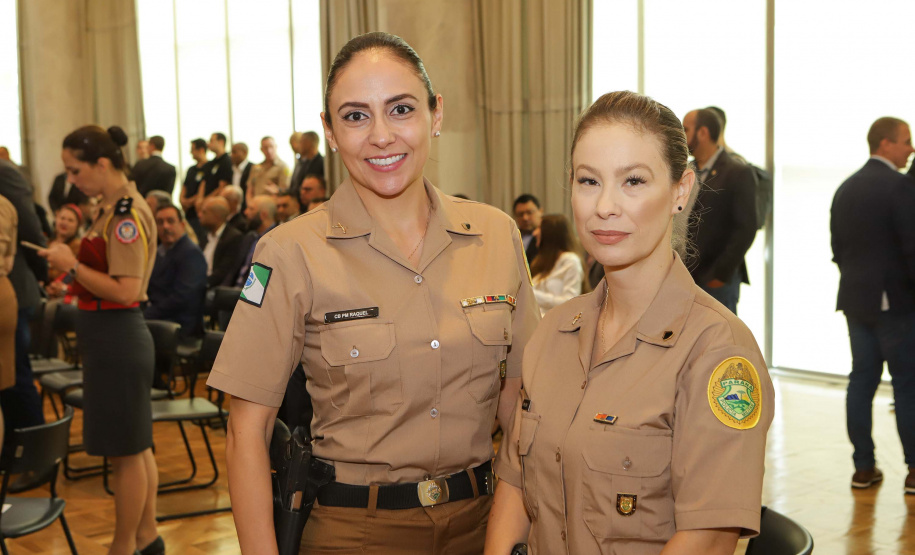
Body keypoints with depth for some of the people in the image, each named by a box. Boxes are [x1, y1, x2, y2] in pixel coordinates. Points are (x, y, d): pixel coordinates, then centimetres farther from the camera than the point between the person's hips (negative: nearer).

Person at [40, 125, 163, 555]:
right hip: (115, 337, 10)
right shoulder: (116, 208, 10)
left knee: (125, 452, 3)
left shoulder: (127, 216, -19)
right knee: (136, 446, 18)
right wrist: (71, 261, 8)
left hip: (117, 340, -10)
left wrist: (72, 265, -18)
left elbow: (125, 290, -23)